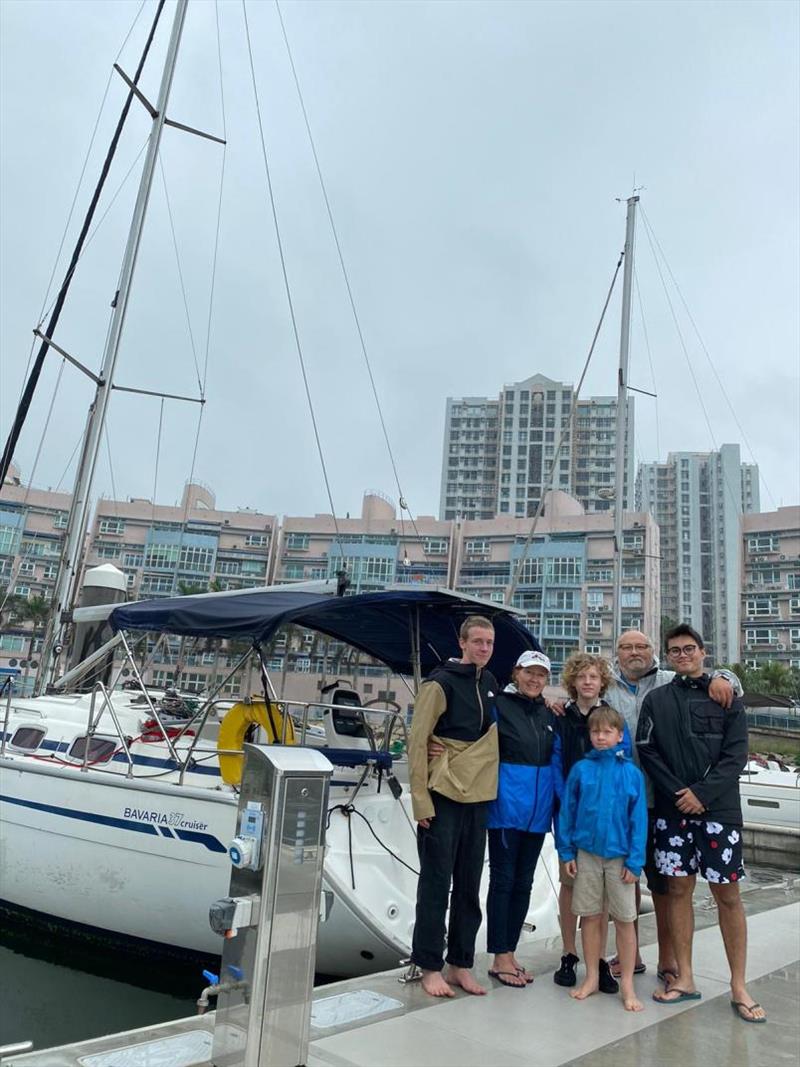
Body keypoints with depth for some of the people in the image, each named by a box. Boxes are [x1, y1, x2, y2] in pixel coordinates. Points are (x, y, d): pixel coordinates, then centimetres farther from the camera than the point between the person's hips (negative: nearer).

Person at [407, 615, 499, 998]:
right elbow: (417, 742, -11)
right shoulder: (440, 683, -11)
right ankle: (430, 967, 18)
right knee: (436, 885, 4)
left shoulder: (490, 684, 10)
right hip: (443, 798, -6)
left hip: (478, 799, 6)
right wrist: (421, 801, -14)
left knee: (469, 887, 14)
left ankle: (460, 965, 27)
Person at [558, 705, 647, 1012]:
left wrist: (635, 860, -7)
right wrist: (567, 852, 1)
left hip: (619, 856, -1)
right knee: (590, 916, 12)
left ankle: (627, 984, 20)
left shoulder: (631, 773, -6)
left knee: (624, 920, 7)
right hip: (587, 853, 1)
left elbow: (638, 819, -4)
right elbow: (567, 811, 2)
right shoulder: (581, 769, -3)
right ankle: (592, 977, 26)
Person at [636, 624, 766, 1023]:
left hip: (719, 809, -1)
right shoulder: (656, 700, 7)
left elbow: (736, 754, -3)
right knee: (678, 890, 7)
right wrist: (677, 792, -10)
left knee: (727, 894, 2)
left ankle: (739, 988, 13)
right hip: (672, 810, 2)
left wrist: (703, 793, -13)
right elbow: (646, 751, 1)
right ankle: (684, 979, 19)